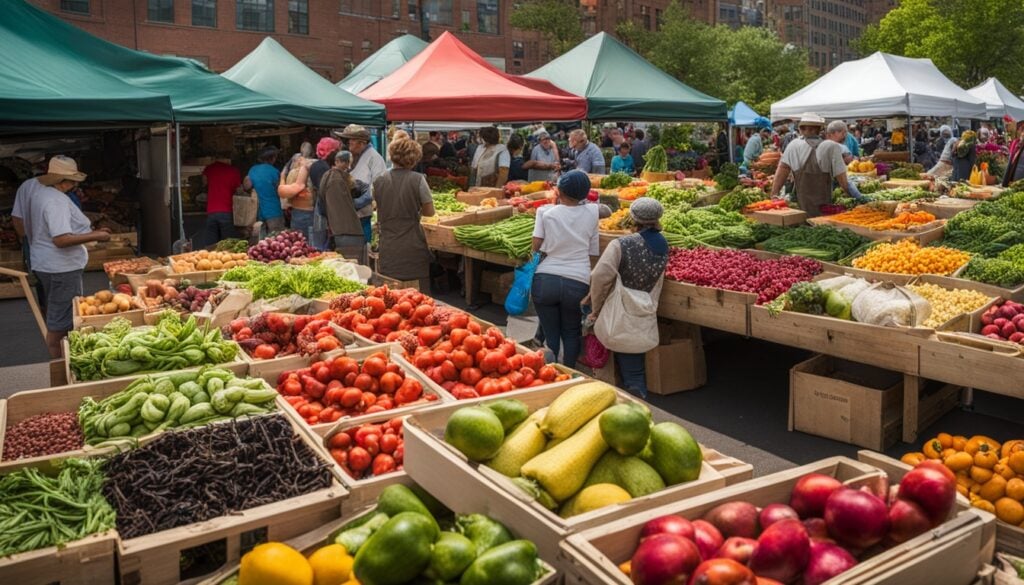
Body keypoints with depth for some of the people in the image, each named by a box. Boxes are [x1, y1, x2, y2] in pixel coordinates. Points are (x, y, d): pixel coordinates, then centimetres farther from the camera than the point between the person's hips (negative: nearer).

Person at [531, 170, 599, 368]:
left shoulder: (546, 212, 0)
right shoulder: (591, 213, 2)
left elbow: (536, 246, 1)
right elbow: (594, 251, 6)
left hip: (546, 279, 0)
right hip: (577, 283, 1)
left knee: (550, 335, 13)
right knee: (571, 334, 19)